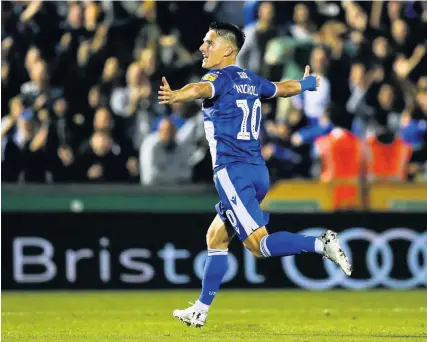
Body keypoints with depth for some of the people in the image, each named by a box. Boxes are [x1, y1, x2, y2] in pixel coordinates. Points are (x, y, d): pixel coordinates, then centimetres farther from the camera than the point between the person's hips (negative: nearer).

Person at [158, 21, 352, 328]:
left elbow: (202, 89, -32)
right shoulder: (251, 80, 15)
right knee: (216, 238, 16)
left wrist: (176, 96, -55)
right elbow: (285, 87, 34)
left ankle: (321, 245, -26)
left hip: (233, 172, -9)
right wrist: (309, 83, 58)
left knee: (260, 245, -12)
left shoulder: (220, 77, -7)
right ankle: (200, 311, 18)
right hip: (258, 172, 9)